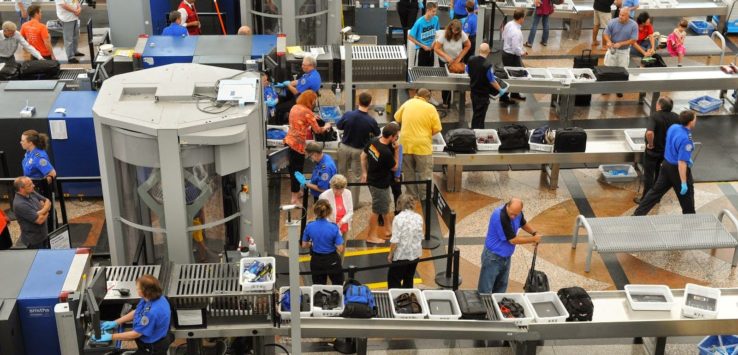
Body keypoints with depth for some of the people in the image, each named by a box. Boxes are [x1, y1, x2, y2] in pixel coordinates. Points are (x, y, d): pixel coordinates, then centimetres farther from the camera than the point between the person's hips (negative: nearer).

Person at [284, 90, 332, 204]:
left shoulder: (295, 107, 8)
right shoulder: (307, 112, -16)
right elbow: (317, 130, -11)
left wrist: (312, 118, 21)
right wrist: (326, 127, 7)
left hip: (289, 140, 8)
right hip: (298, 143, -8)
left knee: (293, 167, 20)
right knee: (297, 170, 0)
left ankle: (296, 191, 35)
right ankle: (294, 198, 3)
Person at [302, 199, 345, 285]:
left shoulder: (309, 226, -12)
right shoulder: (333, 228, -20)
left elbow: (304, 245, 1)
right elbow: (340, 249, -17)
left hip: (316, 262, 3)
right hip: (332, 261, -2)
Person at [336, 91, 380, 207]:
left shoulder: (348, 115, -19)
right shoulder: (371, 121, -21)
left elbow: (338, 126, -1)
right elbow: (376, 134, -1)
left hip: (345, 147, 1)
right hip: (359, 150, -1)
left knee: (343, 173, 20)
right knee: (356, 177, 11)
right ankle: (354, 202, 19)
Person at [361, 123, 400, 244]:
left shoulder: (373, 141, -9)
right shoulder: (386, 152, -31)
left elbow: (363, 156, 6)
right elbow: (394, 168, -13)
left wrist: (364, 172, 16)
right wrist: (396, 150, -12)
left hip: (372, 179, 8)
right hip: (380, 184, -8)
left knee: (385, 206, 24)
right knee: (377, 210, 8)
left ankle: (388, 228, 39)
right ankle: (371, 236, 22)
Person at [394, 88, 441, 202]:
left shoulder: (407, 104, 2)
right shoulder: (430, 108, -9)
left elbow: (397, 118, 15)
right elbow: (437, 129, -9)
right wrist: (427, 134, 10)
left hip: (406, 145, 4)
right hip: (423, 146, -4)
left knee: (409, 173, 16)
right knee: (425, 175, 7)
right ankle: (425, 197, 8)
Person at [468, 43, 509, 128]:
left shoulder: (471, 60, -12)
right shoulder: (487, 65, -31)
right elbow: (492, 81, -19)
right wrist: (501, 90, -2)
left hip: (473, 90, 5)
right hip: (483, 93, -5)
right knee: (479, 114, 6)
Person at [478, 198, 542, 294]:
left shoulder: (517, 212, -8)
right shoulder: (500, 217, -31)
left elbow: (524, 224, 16)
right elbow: (513, 240, -24)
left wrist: (535, 233, -3)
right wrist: (533, 239, -14)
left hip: (506, 256, 8)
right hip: (493, 257, -8)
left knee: (501, 288, 18)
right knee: (485, 290, -2)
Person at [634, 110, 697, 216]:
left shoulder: (673, 127, -5)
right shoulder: (685, 139, -29)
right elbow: (681, 163, -29)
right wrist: (684, 183, -25)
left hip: (666, 164, 8)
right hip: (678, 169, -7)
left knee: (656, 191, 15)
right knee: (687, 196, 14)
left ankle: (638, 214, 17)